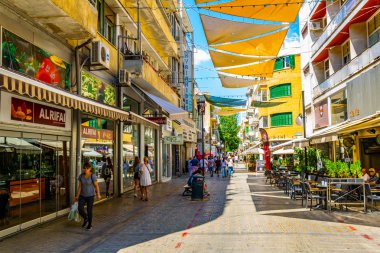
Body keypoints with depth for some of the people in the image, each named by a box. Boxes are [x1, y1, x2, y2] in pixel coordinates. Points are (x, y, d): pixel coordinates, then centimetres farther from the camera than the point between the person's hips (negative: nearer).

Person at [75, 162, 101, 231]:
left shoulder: (93, 176, -13)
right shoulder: (81, 176, -1)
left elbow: (96, 186, -14)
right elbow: (79, 186, 2)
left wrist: (98, 194, -20)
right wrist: (77, 195, 1)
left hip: (90, 196, -3)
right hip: (82, 196, 4)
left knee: (89, 211, 2)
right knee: (80, 209, -8)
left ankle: (90, 225, 23)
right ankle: (85, 219, 23)